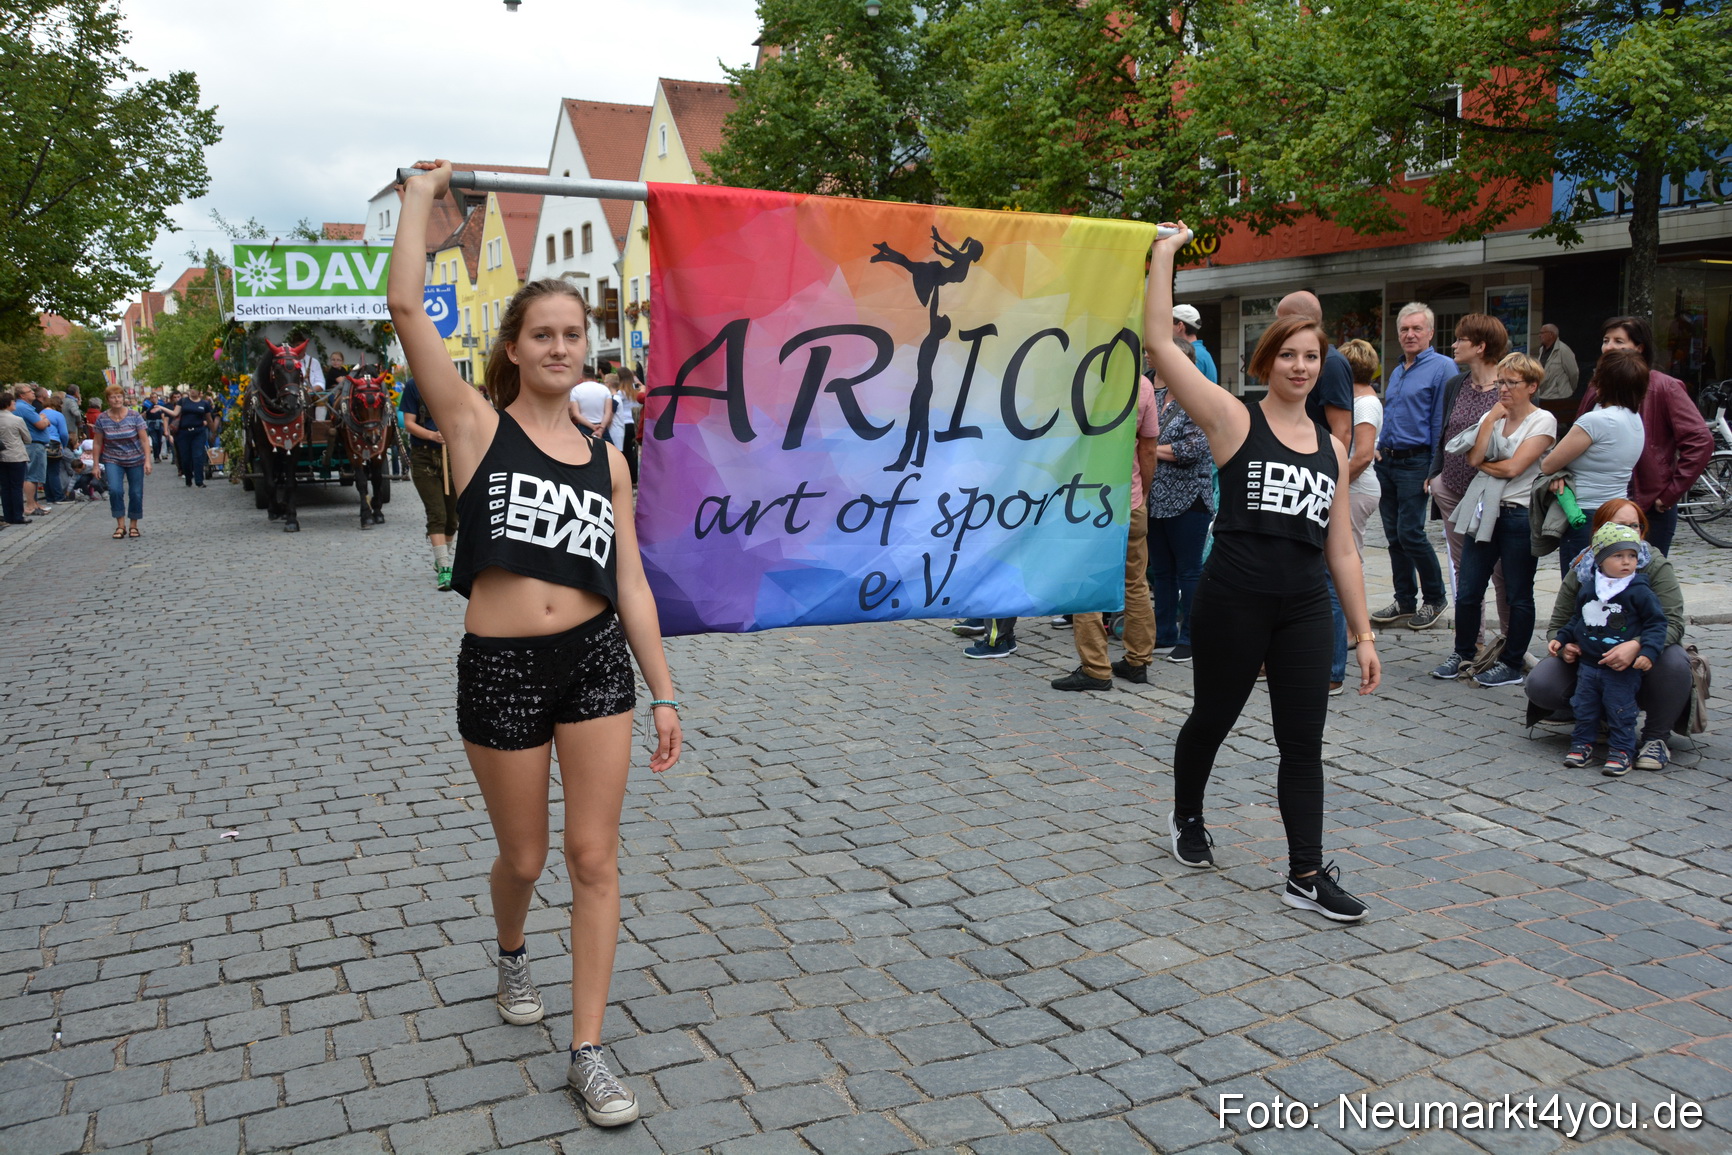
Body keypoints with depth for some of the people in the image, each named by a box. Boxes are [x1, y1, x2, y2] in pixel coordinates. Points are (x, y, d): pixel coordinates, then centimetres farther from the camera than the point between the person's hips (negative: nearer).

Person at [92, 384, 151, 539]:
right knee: (114, 490, -18)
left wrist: (147, 460, -13)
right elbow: (97, 443, 4)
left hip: (135, 460, 0)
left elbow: (144, 439, -6)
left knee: (136, 493, 2)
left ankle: (133, 526, 18)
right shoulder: (102, 419, -2)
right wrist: (96, 464, 3)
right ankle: (120, 525, -6)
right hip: (112, 460, 0)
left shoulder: (134, 416, -6)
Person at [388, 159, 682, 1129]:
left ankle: (589, 1051, 13)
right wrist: (423, 191, 1)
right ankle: (513, 957, 49)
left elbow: (631, 583, 8)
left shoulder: (609, 461, 8)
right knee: (525, 858, 13)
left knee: (596, 857, 2)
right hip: (501, 668, -2)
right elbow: (405, 303, -10)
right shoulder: (478, 425, 0)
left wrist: (665, 693, 5)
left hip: (596, 661, 2)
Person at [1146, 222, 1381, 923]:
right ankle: (1187, 819, 39)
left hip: (1305, 608, 4)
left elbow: (1341, 547, 14)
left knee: (1304, 742, 4)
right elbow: (1160, 344, -12)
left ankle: (1307, 875, 12)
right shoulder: (1233, 420, -2)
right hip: (1234, 600, -4)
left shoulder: (1332, 448, 12)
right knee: (1211, 719, 13)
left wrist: (1363, 634, 11)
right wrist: (1164, 255, -8)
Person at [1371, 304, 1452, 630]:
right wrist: (1378, 450, 12)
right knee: (1394, 535, 9)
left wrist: (1436, 470, -17)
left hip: (1416, 462, -8)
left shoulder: (1441, 367, -7)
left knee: (1410, 532, -9)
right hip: (1386, 461, 8)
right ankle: (1405, 600, 18)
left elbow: (1442, 422, -12)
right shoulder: (1396, 373, 18)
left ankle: (1434, 599, 8)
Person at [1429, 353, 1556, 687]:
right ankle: (1463, 653, 22)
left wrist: (1484, 465, 1)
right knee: (1467, 591, 5)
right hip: (1484, 510, 5)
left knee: (1518, 594, 6)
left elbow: (1513, 467, -14)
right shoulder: (1491, 416, 11)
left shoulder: (1543, 421, -4)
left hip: (1520, 513, -5)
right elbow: (1474, 459, -4)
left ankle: (1513, 664, 15)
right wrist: (1491, 418, -5)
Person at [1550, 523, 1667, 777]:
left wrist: (1648, 651, -19)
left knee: (1620, 710, 2)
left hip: (1624, 669, -4)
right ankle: (1582, 744, 27)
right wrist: (1561, 639, 12)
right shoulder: (1588, 589, 3)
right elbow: (1577, 620, 17)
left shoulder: (1640, 592, -10)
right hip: (1588, 664, 4)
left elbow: (1657, 623, -9)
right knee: (1584, 707, 13)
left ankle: (1620, 751, 14)